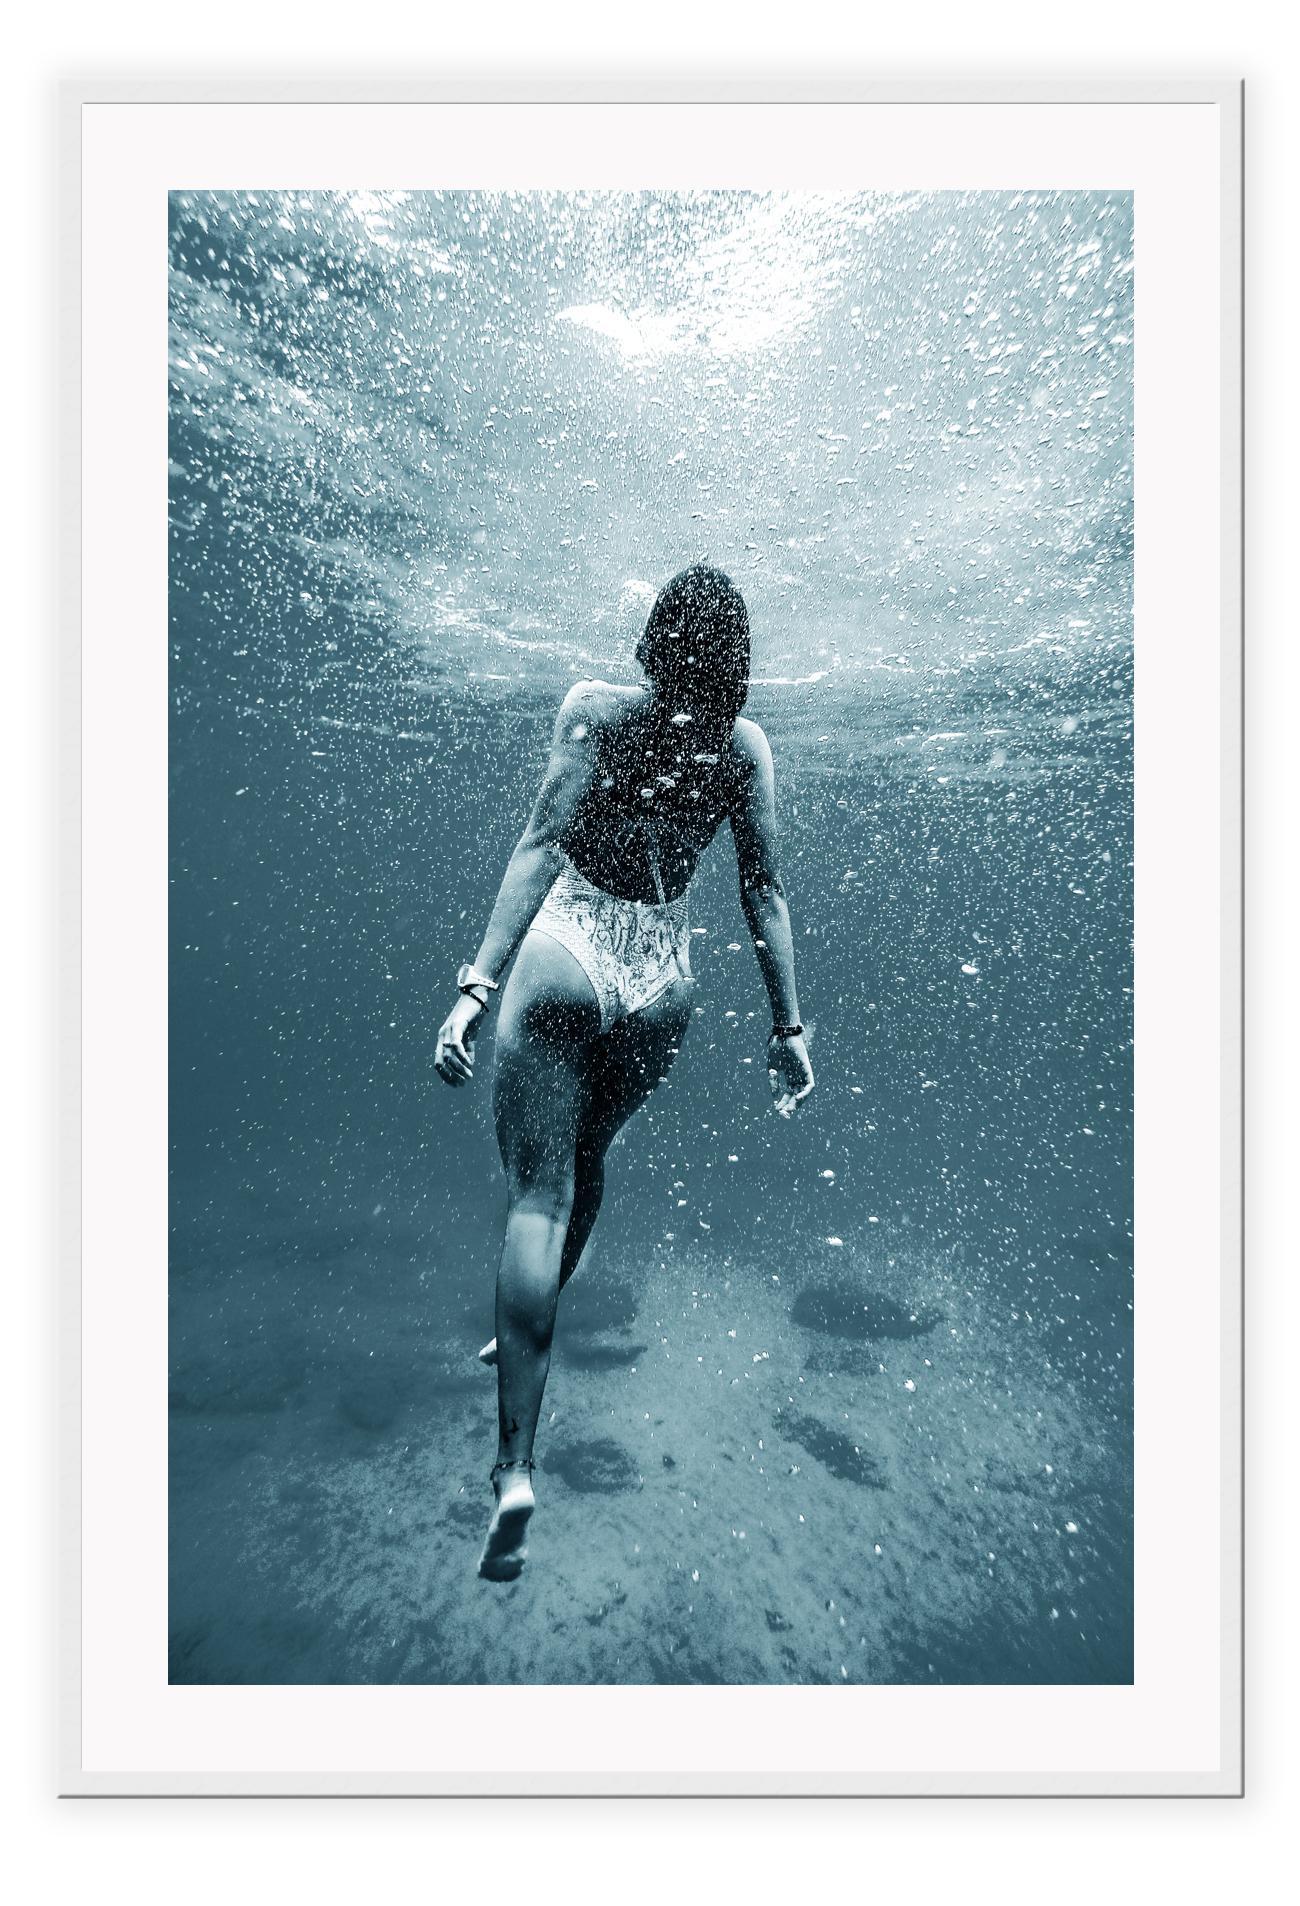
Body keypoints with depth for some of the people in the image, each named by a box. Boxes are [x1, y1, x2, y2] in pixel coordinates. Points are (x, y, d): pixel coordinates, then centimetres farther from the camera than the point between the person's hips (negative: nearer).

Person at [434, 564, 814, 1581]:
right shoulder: (747, 744, 2)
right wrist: (788, 1023, 2)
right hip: (662, 976, 4)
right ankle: (528, 1336, 45)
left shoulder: (596, 707, -6)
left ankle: (516, 1463, -4)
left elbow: (544, 843, -17)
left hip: (569, 952, -3)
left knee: (540, 1187, 0)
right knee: (586, 1157, 24)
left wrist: (479, 982, -20)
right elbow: (765, 892, -2)